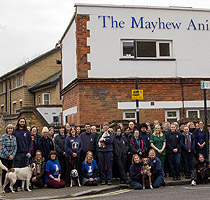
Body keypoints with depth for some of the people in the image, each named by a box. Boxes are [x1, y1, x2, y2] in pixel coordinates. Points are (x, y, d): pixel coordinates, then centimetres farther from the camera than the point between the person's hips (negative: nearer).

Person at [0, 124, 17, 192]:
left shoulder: (14, 137, 9)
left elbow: (15, 147, 7)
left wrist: (12, 155, -7)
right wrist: (8, 155, -13)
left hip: (11, 157, 4)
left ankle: (9, 186, 11)